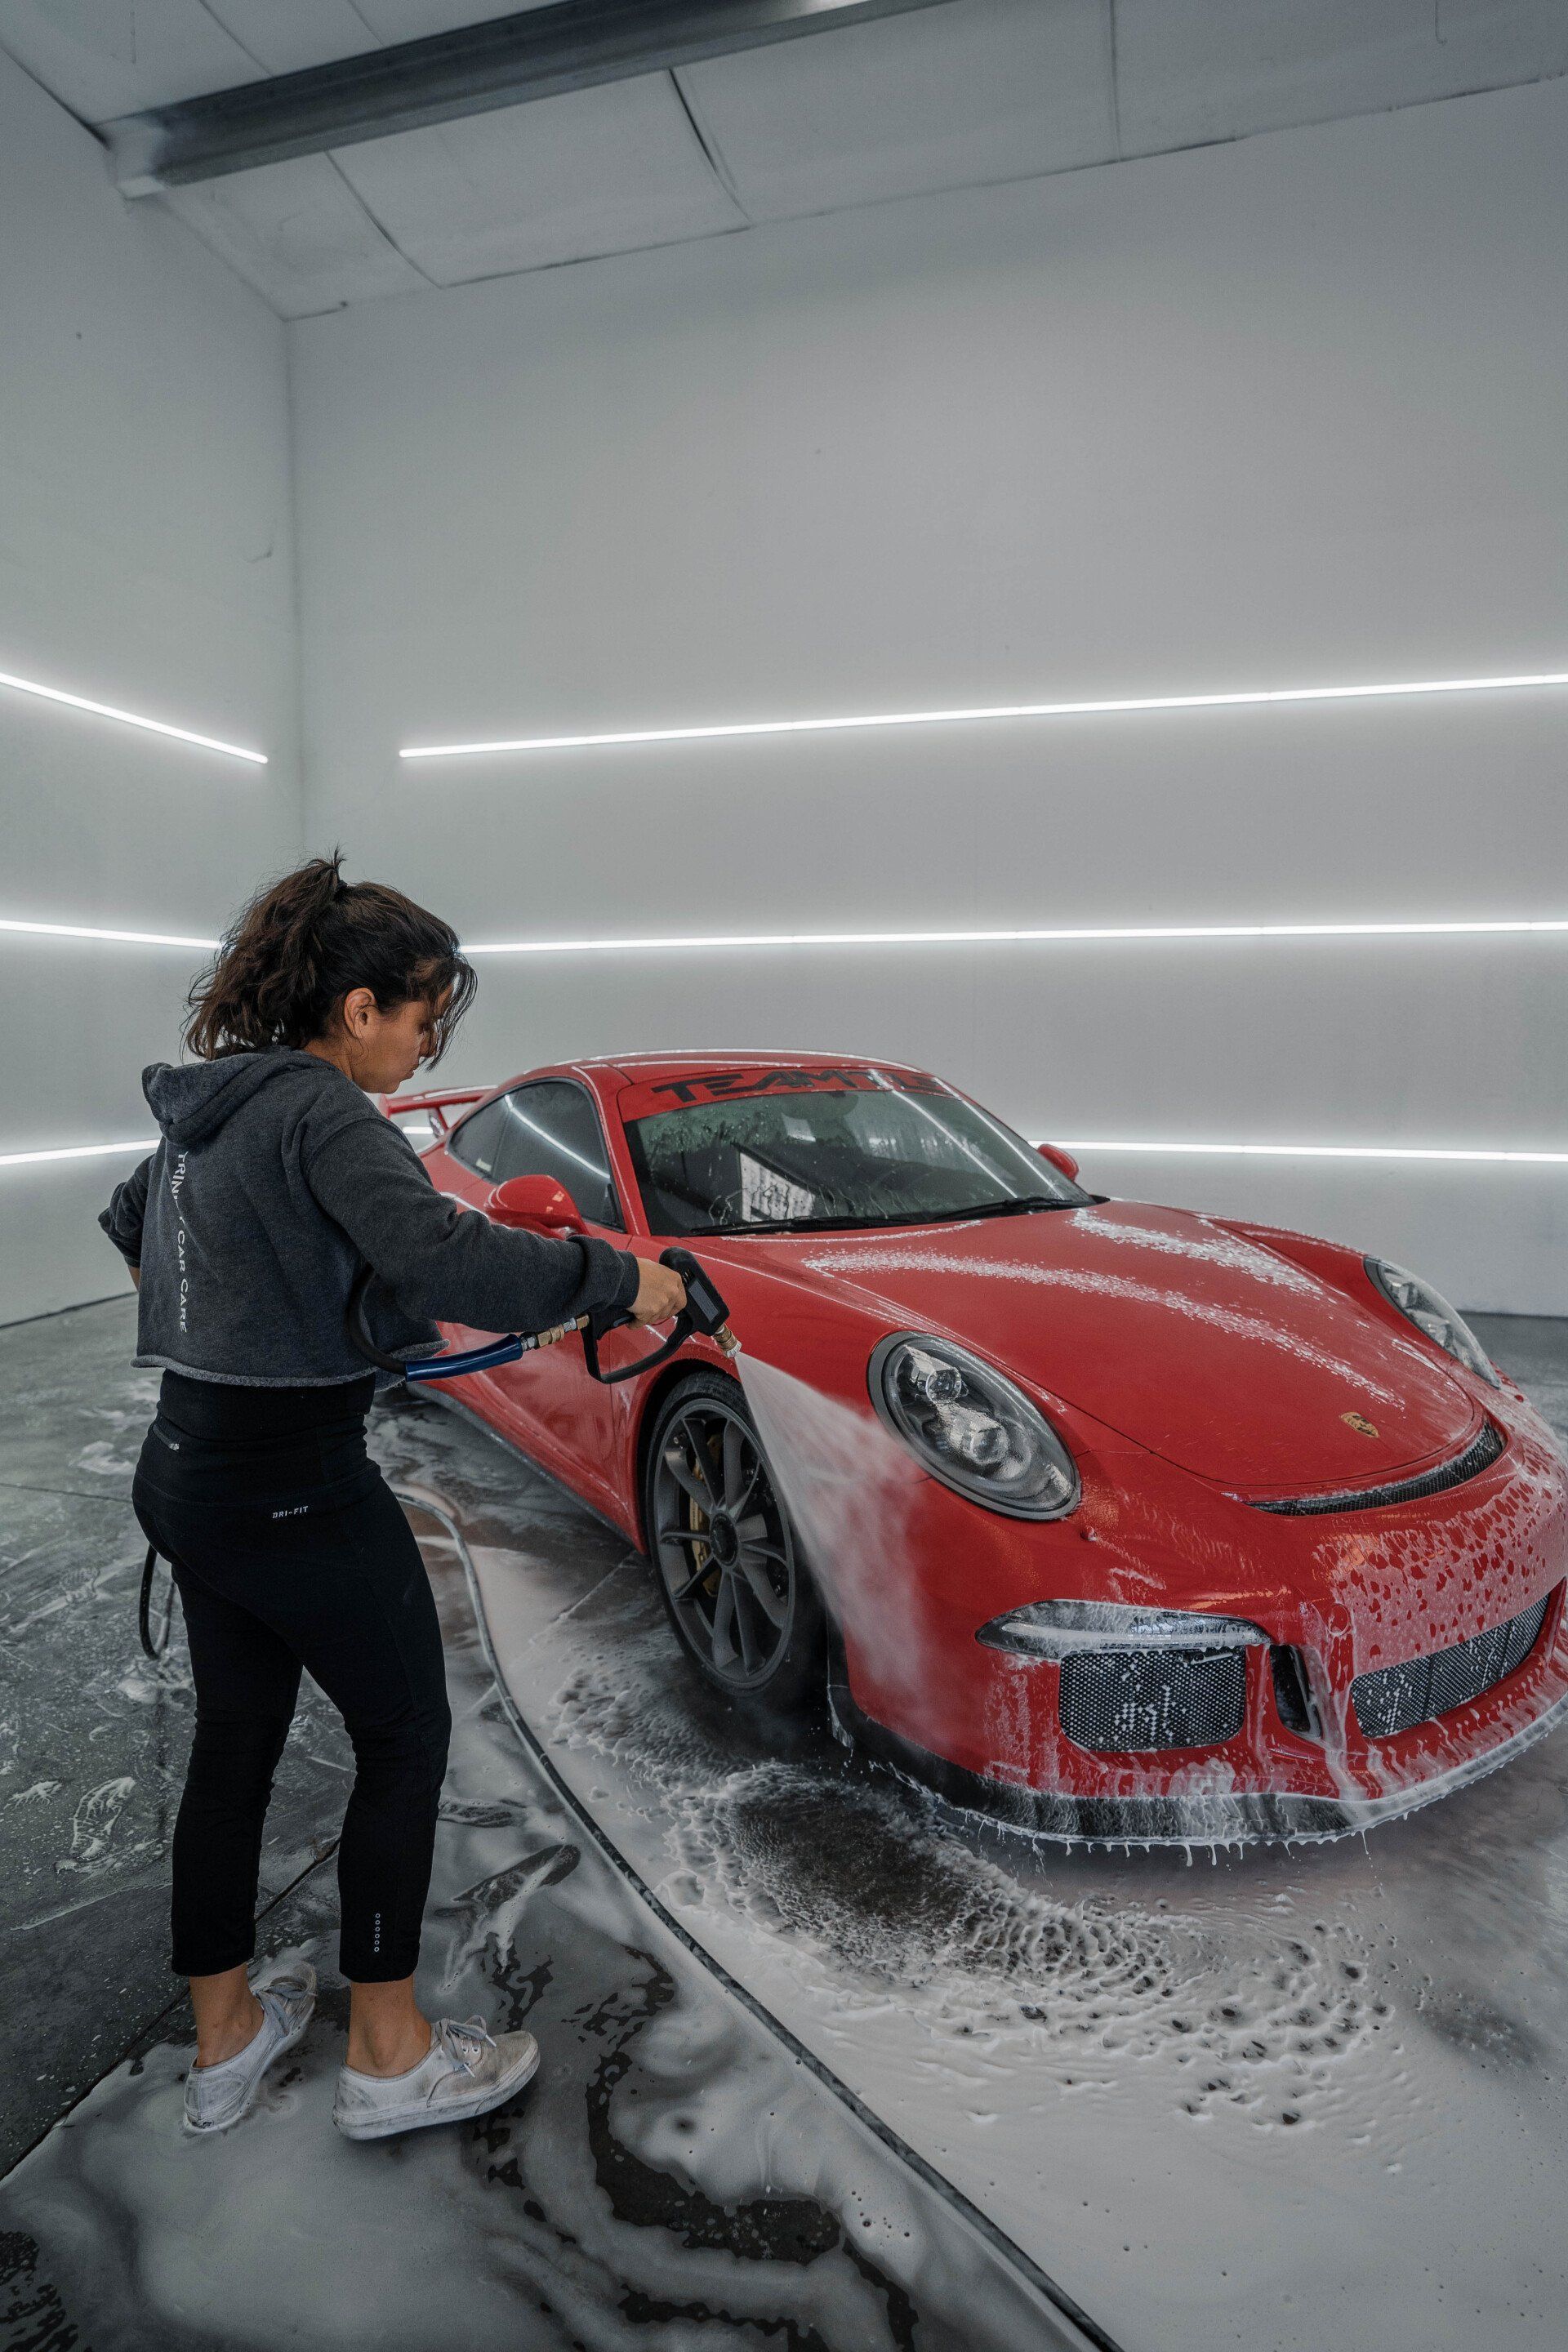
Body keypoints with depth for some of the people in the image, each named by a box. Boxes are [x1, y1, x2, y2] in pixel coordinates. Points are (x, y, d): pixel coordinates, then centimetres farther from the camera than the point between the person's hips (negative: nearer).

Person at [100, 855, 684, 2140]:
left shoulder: (207, 1105, 9)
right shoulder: (324, 1114, -20)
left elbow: (130, 1220, 28)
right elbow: (443, 1257, -35)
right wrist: (618, 1277, -26)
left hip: (188, 1476, 9)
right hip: (298, 1491, -9)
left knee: (234, 1745, 20)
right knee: (406, 1742, 9)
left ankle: (225, 2038, 38)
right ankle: (389, 2054, 24)